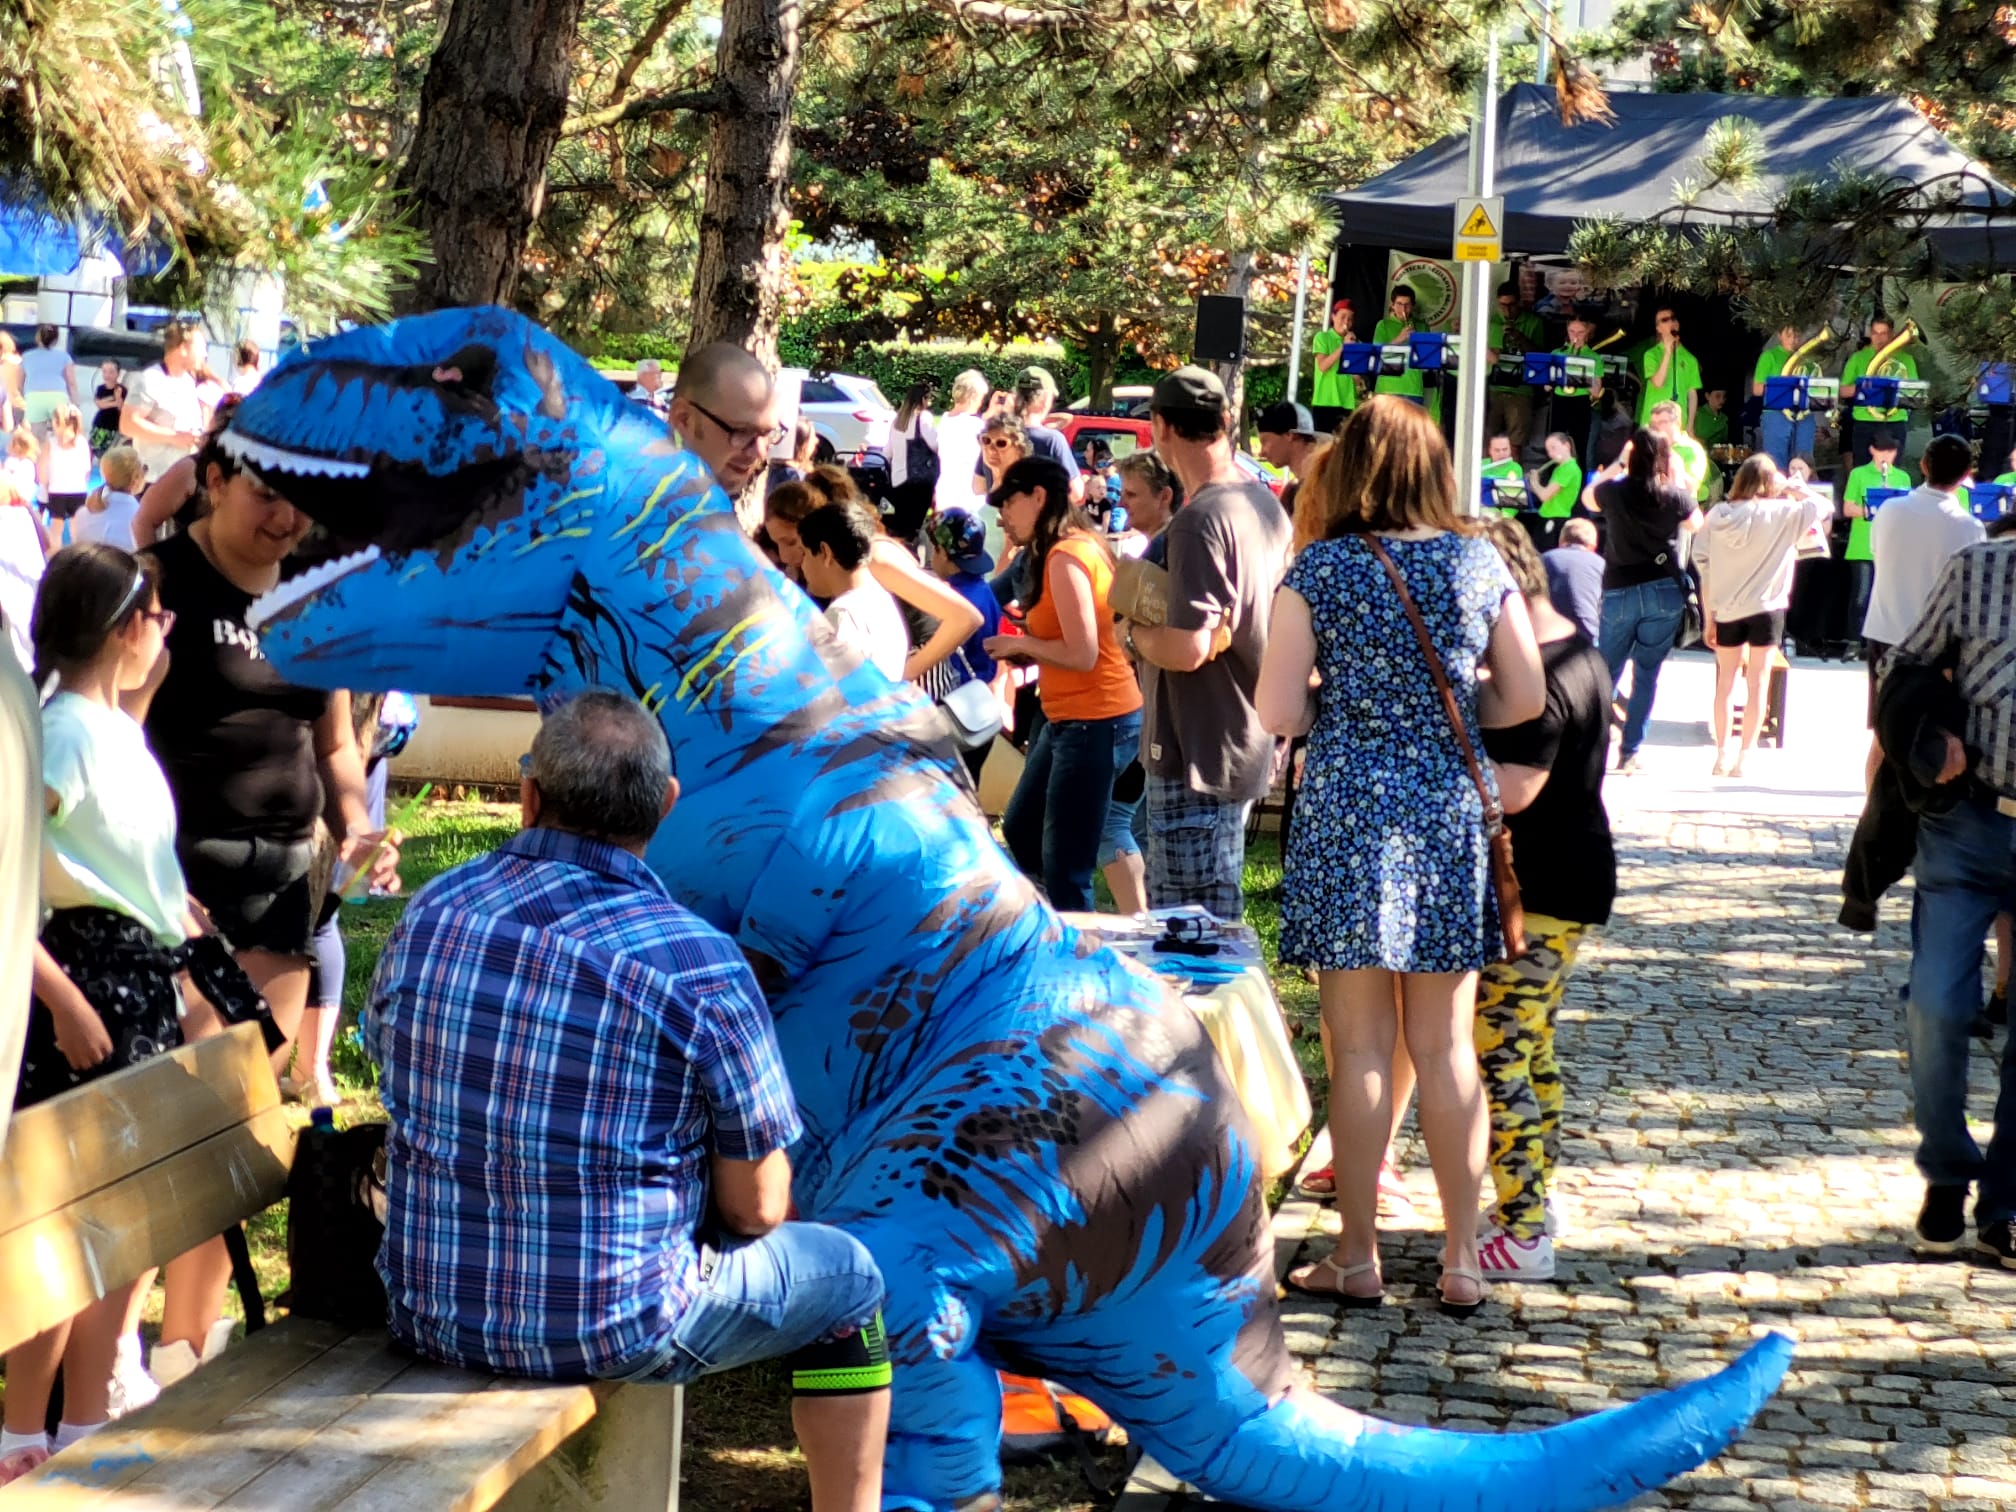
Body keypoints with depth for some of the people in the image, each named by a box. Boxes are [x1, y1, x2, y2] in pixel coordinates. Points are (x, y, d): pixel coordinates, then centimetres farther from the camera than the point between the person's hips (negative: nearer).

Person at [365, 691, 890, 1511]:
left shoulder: (430, 912, -5)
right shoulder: (699, 965, -19)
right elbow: (754, 1207, -11)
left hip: (428, 1311, 5)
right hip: (614, 1333, -5)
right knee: (847, 1275, 20)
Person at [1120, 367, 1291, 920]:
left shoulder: (1200, 519, -21)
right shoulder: (1265, 504, 8)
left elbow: (1187, 649, -27)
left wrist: (1133, 633, -7)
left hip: (1198, 756, -10)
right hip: (1248, 744, 10)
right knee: (1218, 922, 19)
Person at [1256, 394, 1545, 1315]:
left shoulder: (1322, 569, -6)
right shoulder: (1479, 564, 2)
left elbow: (1276, 711, -9)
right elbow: (1525, 699, 4)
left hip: (1349, 815, -3)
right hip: (1451, 819, 3)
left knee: (1361, 1048, 3)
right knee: (1446, 1045, 10)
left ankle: (1357, 1257, 9)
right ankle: (1461, 1261, 14)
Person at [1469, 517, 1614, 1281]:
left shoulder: (1538, 677, -21)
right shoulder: (1577, 653, 12)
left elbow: (1511, 789, -29)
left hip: (1536, 896, -11)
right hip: (1570, 882, 11)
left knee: (1497, 1056, -8)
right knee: (1531, 1049, 19)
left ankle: (1521, 1235, -6)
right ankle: (1532, 1202, 30)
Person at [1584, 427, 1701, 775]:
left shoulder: (1614, 491, -4)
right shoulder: (1675, 496, -6)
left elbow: (1587, 497, 20)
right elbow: (1696, 524, 15)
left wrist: (1618, 464, 23)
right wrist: (1679, 482, 15)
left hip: (1618, 592, 1)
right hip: (1663, 593, -1)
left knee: (1605, 672, 13)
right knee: (1647, 675, 5)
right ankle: (1630, 753, 4)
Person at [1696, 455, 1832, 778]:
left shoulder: (1718, 515, -1)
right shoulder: (1781, 513, -8)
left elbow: (1705, 570, -1)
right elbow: (1825, 506, -1)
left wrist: (1708, 617, 5)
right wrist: (1789, 488, 7)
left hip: (1726, 609, 2)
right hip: (1766, 608, -2)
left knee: (1726, 680, 13)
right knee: (1757, 682, 4)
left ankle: (1721, 753, 14)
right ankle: (1744, 756, 4)